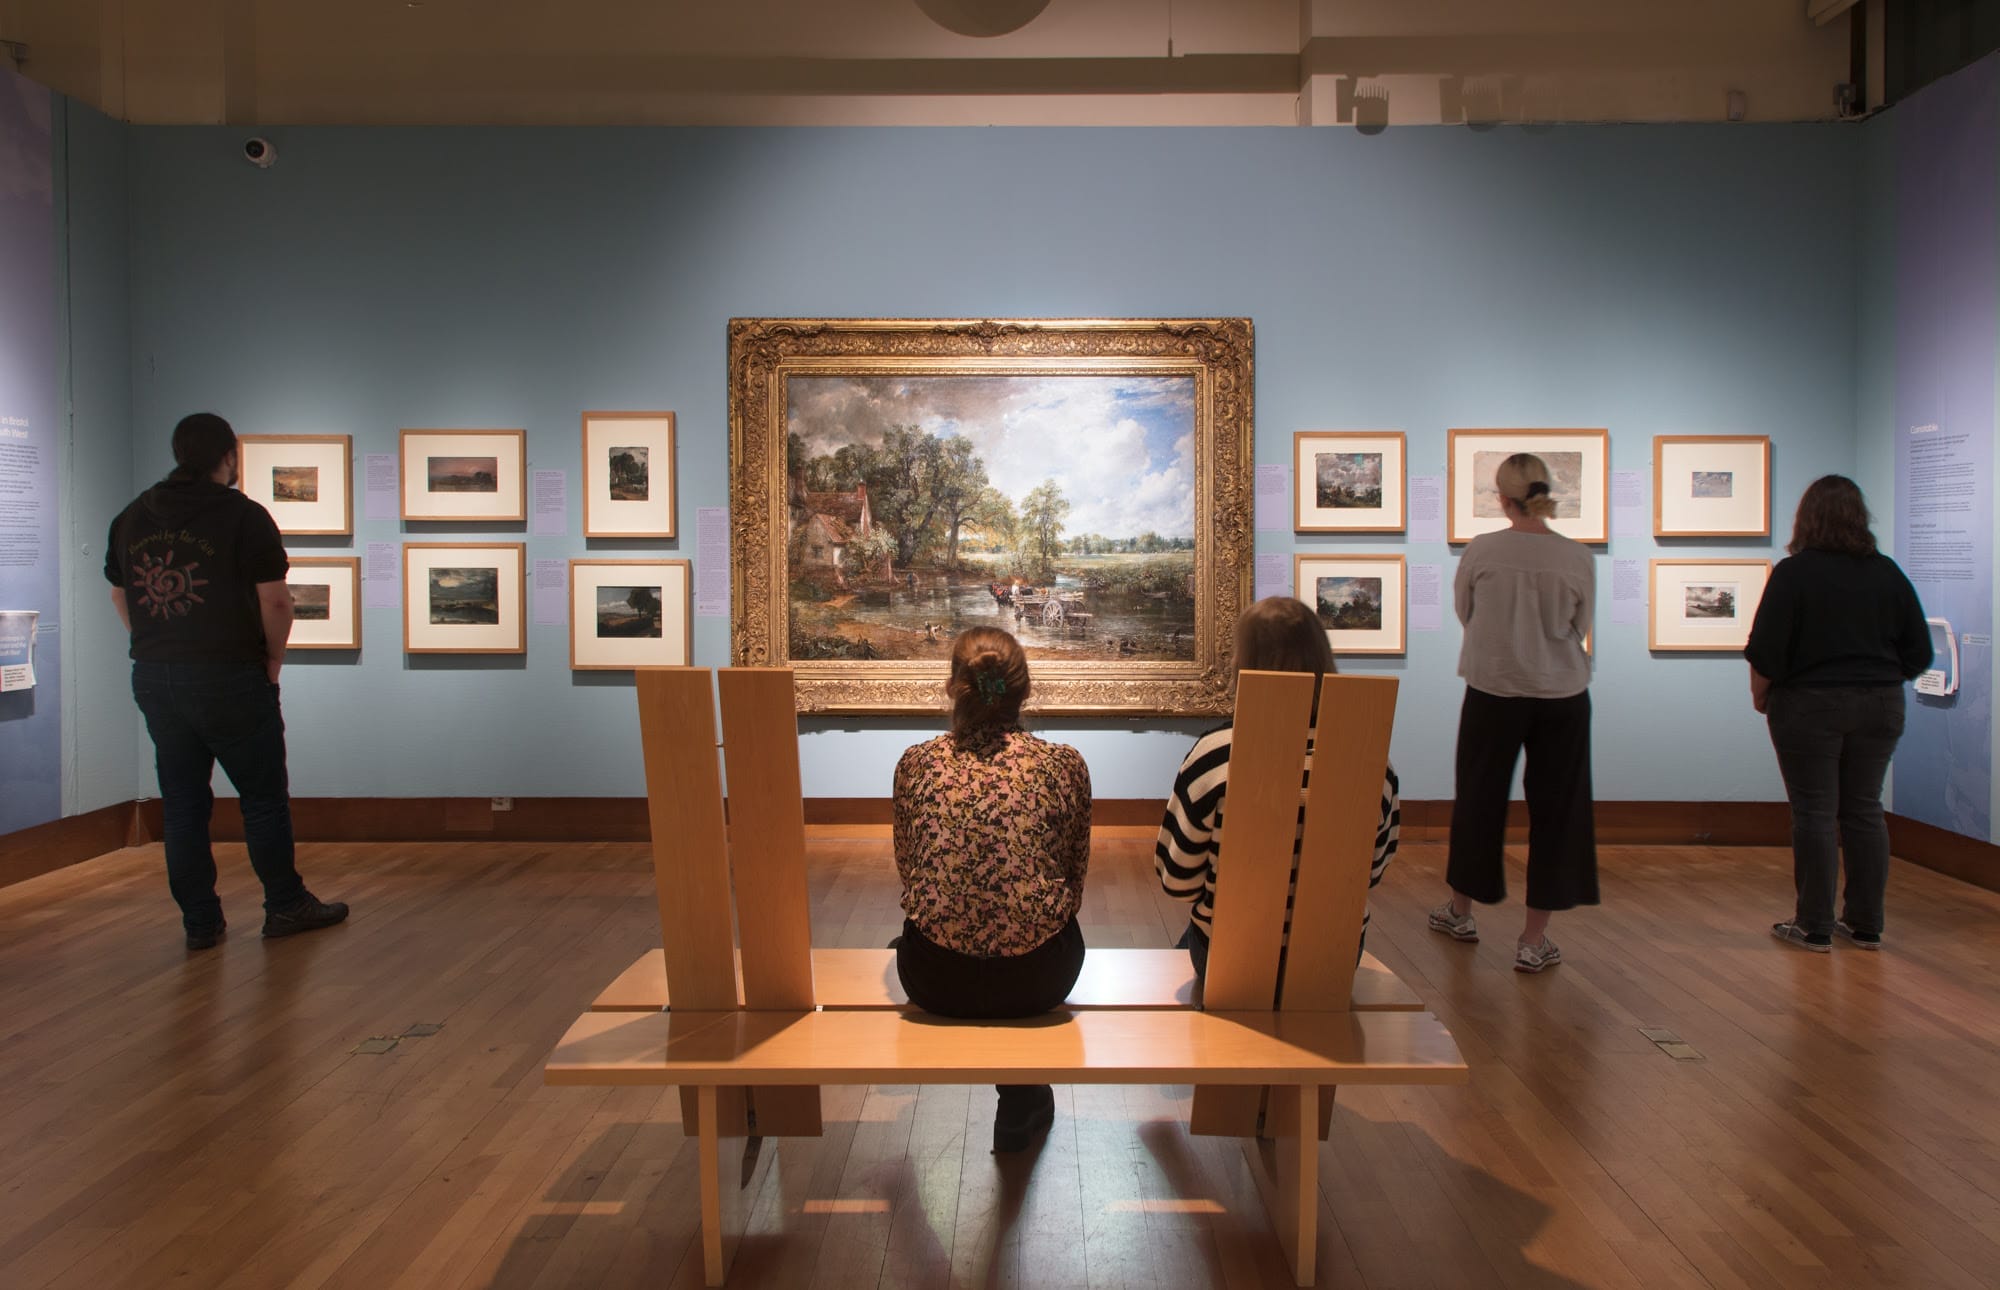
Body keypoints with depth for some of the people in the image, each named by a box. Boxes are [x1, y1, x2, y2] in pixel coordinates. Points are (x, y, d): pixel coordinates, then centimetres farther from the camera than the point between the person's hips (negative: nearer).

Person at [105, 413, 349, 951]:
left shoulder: (131, 518, 9)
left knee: (182, 804, 10)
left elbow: (119, 597, 15)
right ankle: (285, 906, 15)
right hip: (229, 679, -5)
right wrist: (273, 661, 1)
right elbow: (275, 601, -13)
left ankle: (200, 922, 15)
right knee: (264, 797, 7)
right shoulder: (244, 516, -9)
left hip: (154, 679, 6)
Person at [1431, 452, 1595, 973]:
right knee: (1555, 810, 8)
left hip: (1493, 691, 0)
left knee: (1479, 799, 15)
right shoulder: (1578, 558, -5)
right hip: (1563, 696, 1)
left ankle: (1461, 910, 32)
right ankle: (1534, 940, 11)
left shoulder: (1481, 551, -9)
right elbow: (1580, 628, 7)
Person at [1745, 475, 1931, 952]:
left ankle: (1814, 926, 6)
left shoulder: (1794, 573, -11)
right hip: (1880, 708, 5)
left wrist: (1760, 696, 2)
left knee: (1815, 814, 1)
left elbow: (1765, 652, -14)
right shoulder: (1888, 573, 4)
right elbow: (1918, 652, 9)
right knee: (1865, 811, 12)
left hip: (1810, 708, -5)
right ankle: (1866, 924, 17)